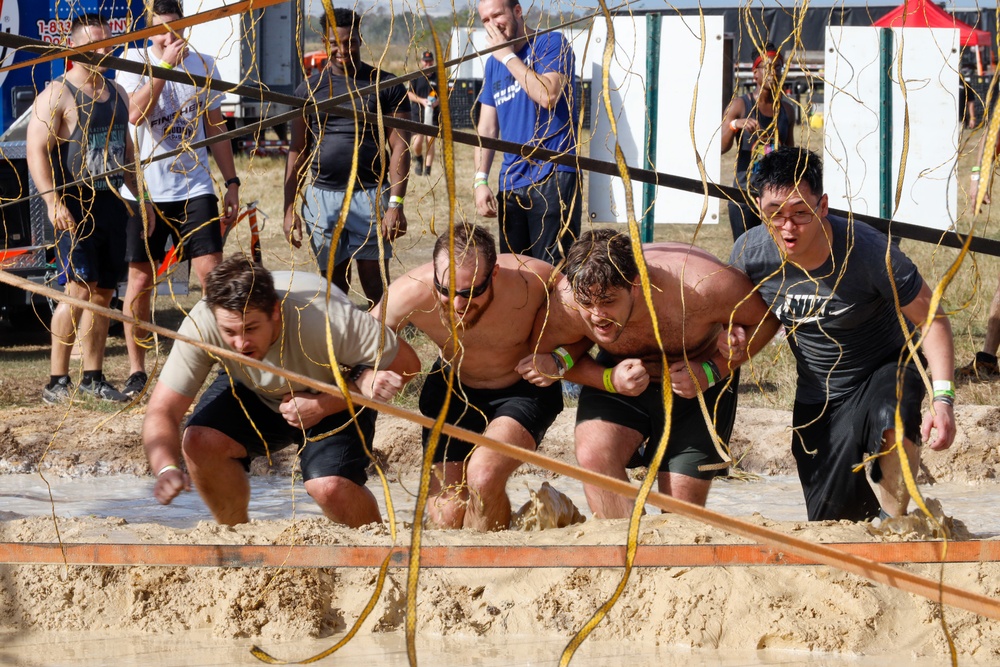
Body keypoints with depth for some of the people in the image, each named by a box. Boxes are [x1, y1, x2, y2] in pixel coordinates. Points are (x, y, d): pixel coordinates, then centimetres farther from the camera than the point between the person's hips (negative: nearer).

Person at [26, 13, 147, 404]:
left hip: (111, 204, 7)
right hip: (74, 207, -7)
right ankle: (58, 381, -11)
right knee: (78, 291, -14)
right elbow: (37, 152, -15)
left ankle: (93, 378, 15)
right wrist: (53, 202, -26)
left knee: (102, 295, 8)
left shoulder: (116, 95, 16)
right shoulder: (57, 95, -8)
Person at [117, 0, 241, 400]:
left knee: (212, 271, -8)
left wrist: (232, 182, 11)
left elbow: (215, 128, 15)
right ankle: (136, 371, 13)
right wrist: (165, 65, -23)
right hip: (145, 188, -1)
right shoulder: (135, 61, -1)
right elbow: (136, 112, -19)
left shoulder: (203, 66, 8)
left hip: (194, 186, 1)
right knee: (140, 279, 3)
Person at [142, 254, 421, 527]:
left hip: (336, 399, -3)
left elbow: (405, 364, -25)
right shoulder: (200, 326, -32)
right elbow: (161, 411, -28)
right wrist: (167, 469, -50)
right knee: (200, 441, -24)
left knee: (330, 486, -27)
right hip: (253, 392, 3)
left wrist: (324, 405, -32)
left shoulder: (326, 318, -38)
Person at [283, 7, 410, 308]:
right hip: (322, 198, 3)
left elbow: (399, 147, -1)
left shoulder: (385, 86, 3)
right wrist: (289, 209, 5)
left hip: (370, 195, -3)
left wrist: (396, 204, -11)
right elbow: (298, 153, 12)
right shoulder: (310, 89, 10)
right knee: (334, 286, 5)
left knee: (376, 286, -7)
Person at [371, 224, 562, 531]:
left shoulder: (534, 280, -32)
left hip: (525, 389, -2)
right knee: (446, 518, -6)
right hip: (452, 390, 2)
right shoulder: (411, 293, -29)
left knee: (483, 477, -28)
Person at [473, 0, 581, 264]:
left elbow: (548, 95, -21)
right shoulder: (494, 64, 16)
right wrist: (480, 180, 2)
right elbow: (487, 128, 15)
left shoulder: (551, 44, -4)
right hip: (510, 184, 7)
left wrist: (508, 56, -11)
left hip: (553, 180, -7)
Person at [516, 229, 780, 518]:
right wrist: (611, 380, -26)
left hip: (701, 384, -1)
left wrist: (711, 372, -29)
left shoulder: (700, 288, -37)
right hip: (619, 372, 1)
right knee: (594, 454, -27)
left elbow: (765, 319, -18)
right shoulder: (565, 304, -30)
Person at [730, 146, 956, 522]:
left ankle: (893, 520, -14)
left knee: (891, 420, -40)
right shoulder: (750, 254, -17)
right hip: (817, 397, 4)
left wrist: (943, 396, -31)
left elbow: (930, 319, -20)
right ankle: (868, 509, 43)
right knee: (832, 518, 5)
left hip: (886, 369, -4)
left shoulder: (866, 251, -29)